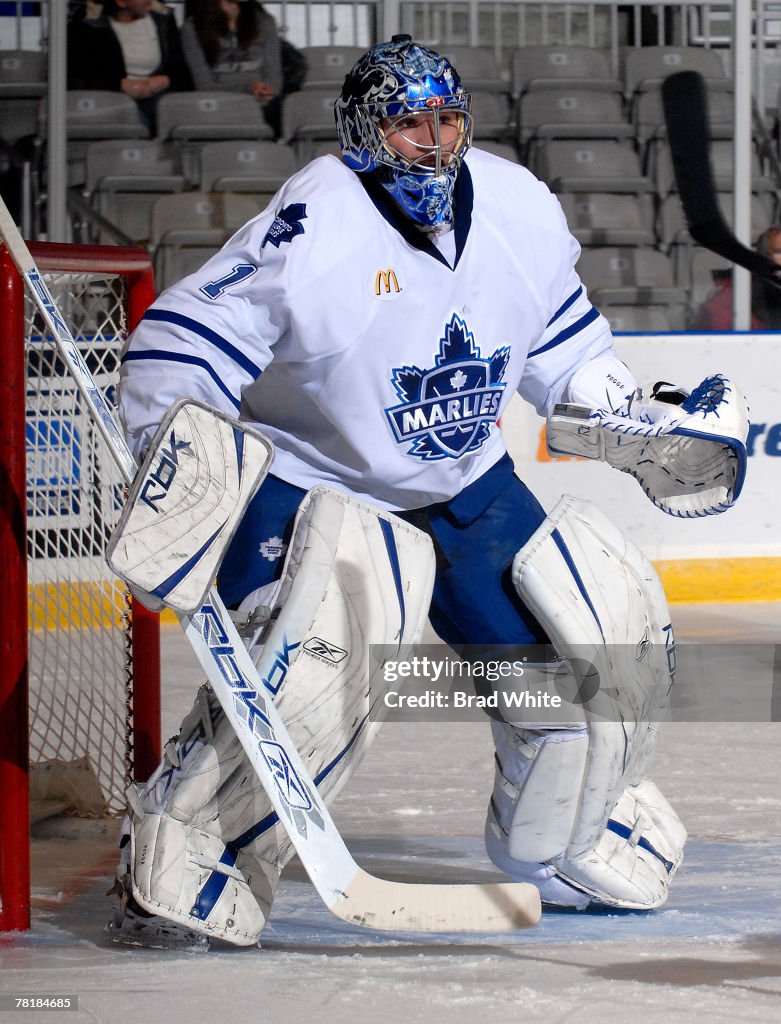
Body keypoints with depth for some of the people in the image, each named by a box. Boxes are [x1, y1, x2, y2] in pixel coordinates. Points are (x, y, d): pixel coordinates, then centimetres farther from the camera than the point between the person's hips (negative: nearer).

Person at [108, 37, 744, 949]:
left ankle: (562, 846, 31)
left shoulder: (520, 211, -5)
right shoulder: (314, 225, -24)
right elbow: (183, 340, -24)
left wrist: (638, 420, 9)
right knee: (311, 679, -28)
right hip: (309, 487, -6)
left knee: (594, 637, 5)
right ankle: (171, 869, -15)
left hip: (466, 488, 6)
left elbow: (561, 339, 15)